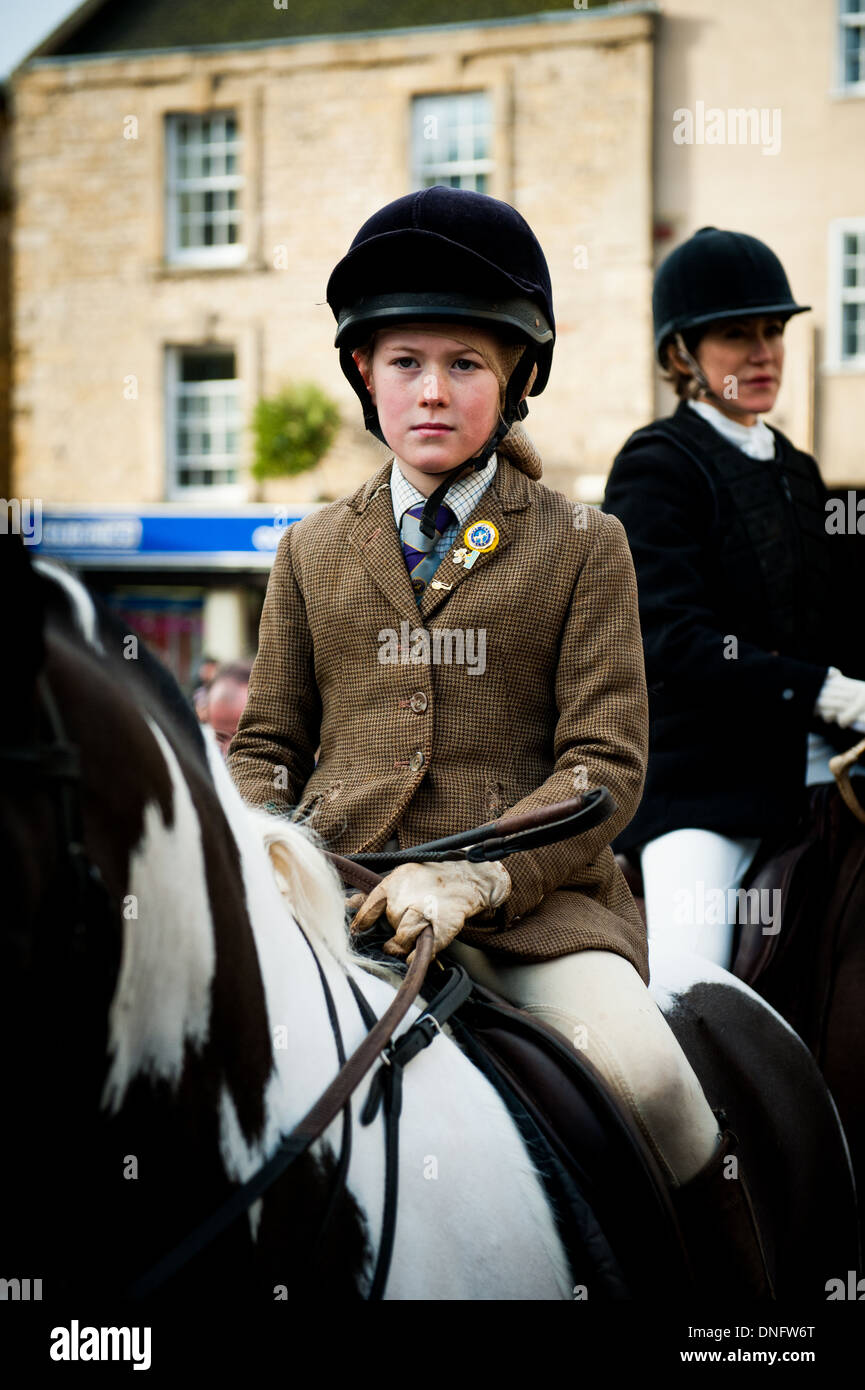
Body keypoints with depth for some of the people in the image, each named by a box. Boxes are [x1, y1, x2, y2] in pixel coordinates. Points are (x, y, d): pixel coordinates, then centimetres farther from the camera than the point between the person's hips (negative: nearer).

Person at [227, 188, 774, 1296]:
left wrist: (475, 878, -17)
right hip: (341, 890, 3)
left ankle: (739, 1280, -4)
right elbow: (269, 745, 20)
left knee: (637, 1067, -28)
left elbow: (604, 763, 0)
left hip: (532, 898, -2)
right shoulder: (313, 552, 18)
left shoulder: (585, 547, 8)